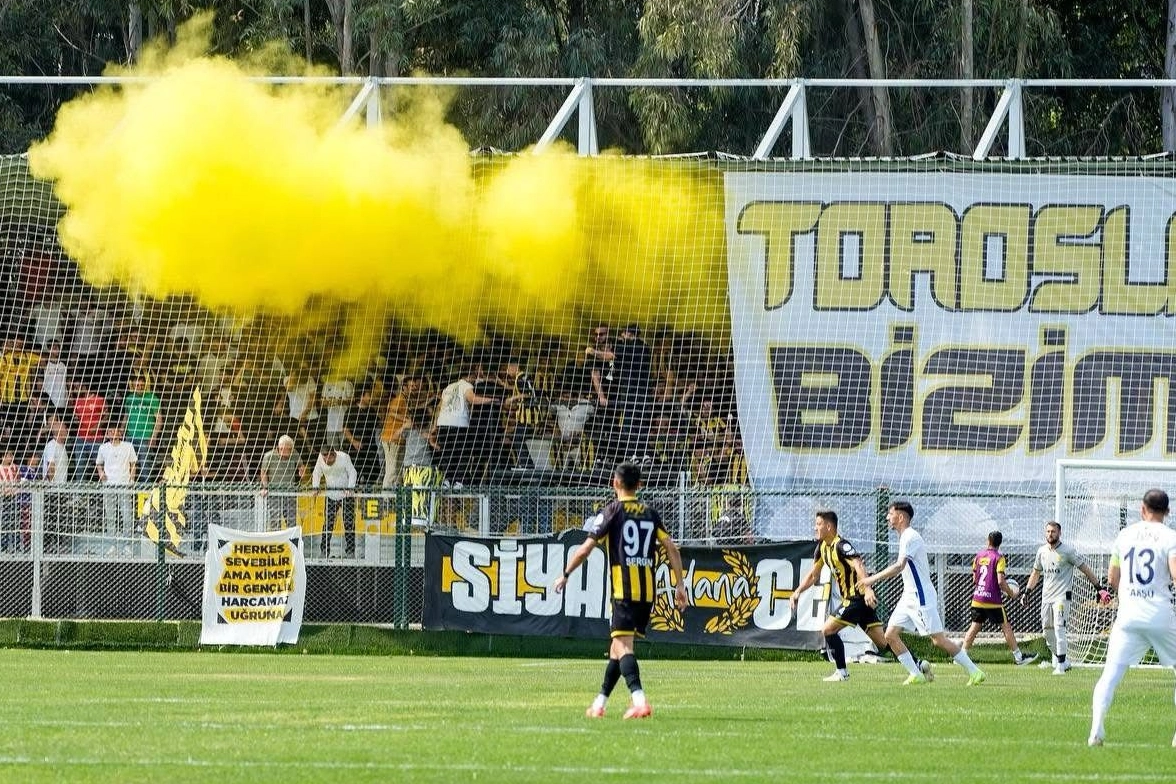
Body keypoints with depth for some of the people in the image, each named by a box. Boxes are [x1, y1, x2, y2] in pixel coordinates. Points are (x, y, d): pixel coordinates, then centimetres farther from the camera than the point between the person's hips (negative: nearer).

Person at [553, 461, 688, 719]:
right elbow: (671, 547, 6)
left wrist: (565, 575, 9)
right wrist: (680, 584, 8)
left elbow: (585, 549, -3)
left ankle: (639, 700, -32)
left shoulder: (613, 511, -1)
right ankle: (600, 703, 23)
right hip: (648, 590, 6)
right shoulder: (651, 514, 14)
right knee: (618, 645, 16)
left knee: (623, 645, -13)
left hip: (624, 589, -6)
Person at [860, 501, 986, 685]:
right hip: (909, 597, 10)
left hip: (921, 598, -10)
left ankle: (974, 672, -3)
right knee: (890, 634, 2)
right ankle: (916, 674, 3)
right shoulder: (906, 537, 15)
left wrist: (872, 579, -26)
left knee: (938, 639, -9)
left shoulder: (910, 537, -16)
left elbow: (899, 566, -27)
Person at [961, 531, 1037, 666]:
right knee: (1006, 627, 2)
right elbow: (1001, 581, -17)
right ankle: (1018, 657, 4)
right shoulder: (998, 557, -9)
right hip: (992, 599, -5)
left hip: (977, 598, 5)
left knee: (975, 627, 12)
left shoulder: (979, 556, 9)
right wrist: (1011, 593, -3)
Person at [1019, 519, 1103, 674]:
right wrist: (1027, 592, 17)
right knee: (1047, 631, 8)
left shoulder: (1068, 550, -8)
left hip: (1062, 596, -7)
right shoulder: (1042, 551, 9)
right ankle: (1060, 660, 23)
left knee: (1059, 628, -17)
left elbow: (1085, 569, -5)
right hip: (1046, 597, 7)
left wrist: (1098, 587, -8)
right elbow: (1036, 573, 23)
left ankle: (1061, 665, -16)